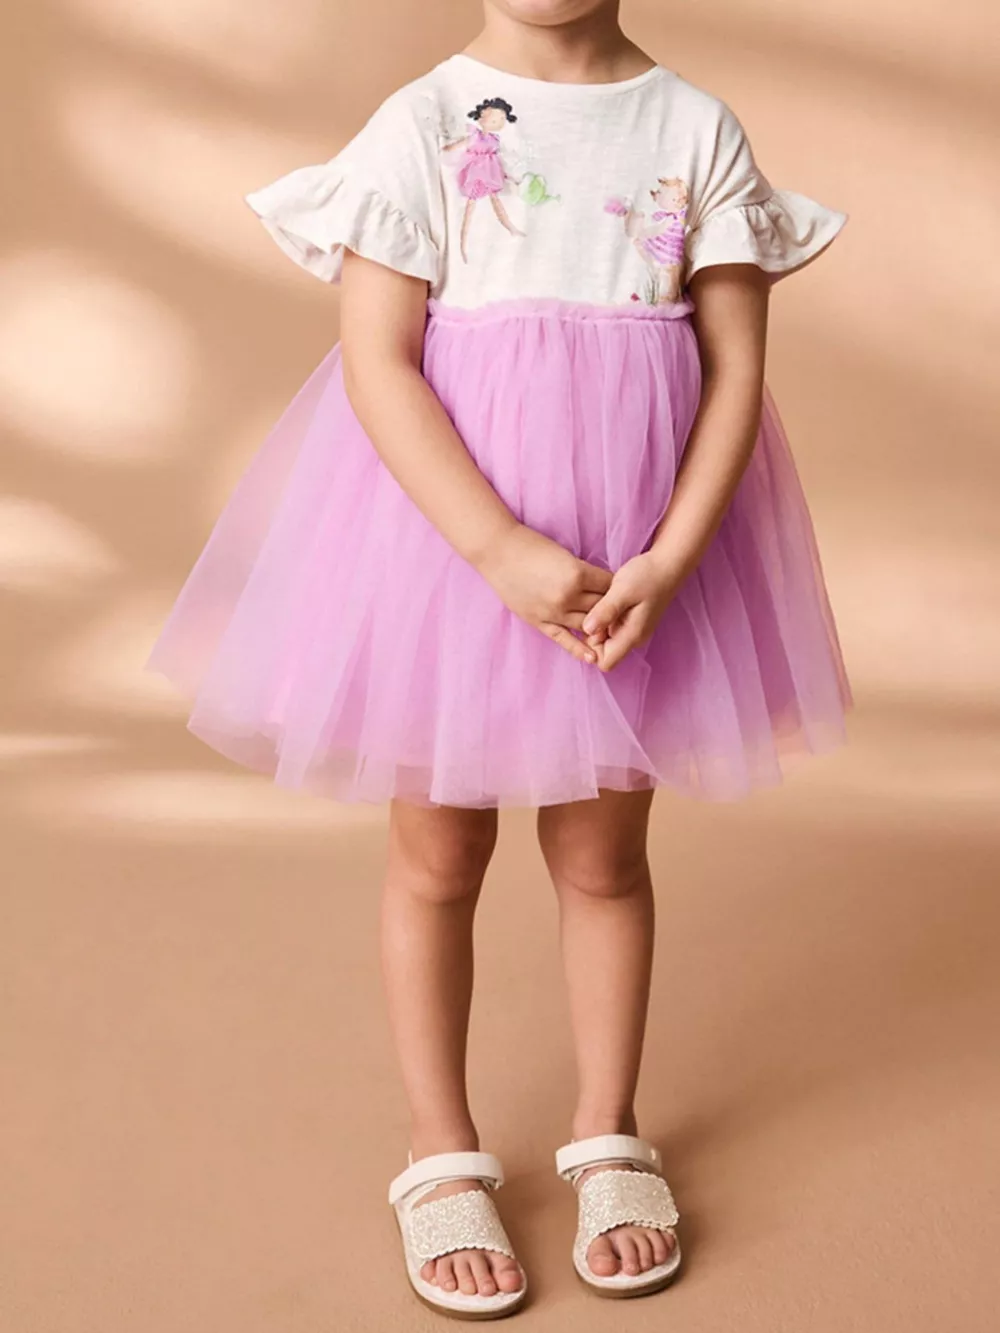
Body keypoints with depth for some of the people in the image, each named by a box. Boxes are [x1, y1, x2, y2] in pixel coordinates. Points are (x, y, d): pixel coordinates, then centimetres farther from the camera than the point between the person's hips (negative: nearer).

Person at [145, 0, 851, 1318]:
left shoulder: (697, 126, 0)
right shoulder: (422, 122, -6)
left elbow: (737, 367, -2)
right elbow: (377, 362, -12)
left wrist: (668, 563, -14)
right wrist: (504, 550, -21)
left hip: (636, 548, 2)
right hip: (449, 528, -1)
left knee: (602, 853, 14)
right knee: (439, 851, 11)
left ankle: (608, 1138, 35)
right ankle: (443, 1153, 30)